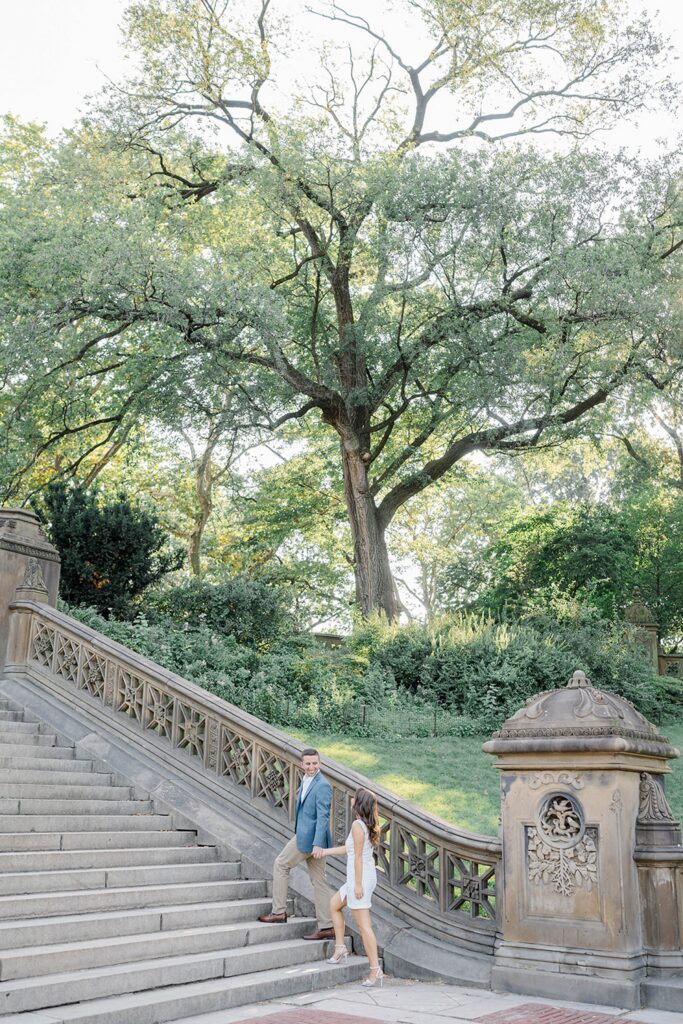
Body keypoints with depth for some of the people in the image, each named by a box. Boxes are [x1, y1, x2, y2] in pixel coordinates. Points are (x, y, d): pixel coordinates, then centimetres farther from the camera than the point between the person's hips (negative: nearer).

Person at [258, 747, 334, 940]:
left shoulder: (322, 786, -16)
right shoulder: (306, 781, 13)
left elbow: (323, 816, -22)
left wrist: (318, 844, -27)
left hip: (310, 837, -9)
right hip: (305, 836, 9)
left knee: (280, 864, 4)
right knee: (318, 881, 9)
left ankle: (279, 912, 12)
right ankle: (326, 927, 12)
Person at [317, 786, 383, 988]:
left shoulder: (357, 825, -17)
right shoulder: (367, 825, 10)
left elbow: (358, 856, -19)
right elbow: (349, 848, 20)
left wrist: (358, 884, -18)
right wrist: (326, 852, 27)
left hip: (360, 877, -10)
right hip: (367, 875, 10)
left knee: (363, 925, -5)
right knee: (334, 904, 25)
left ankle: (376, 970, -3)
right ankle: (340, 948, 29)